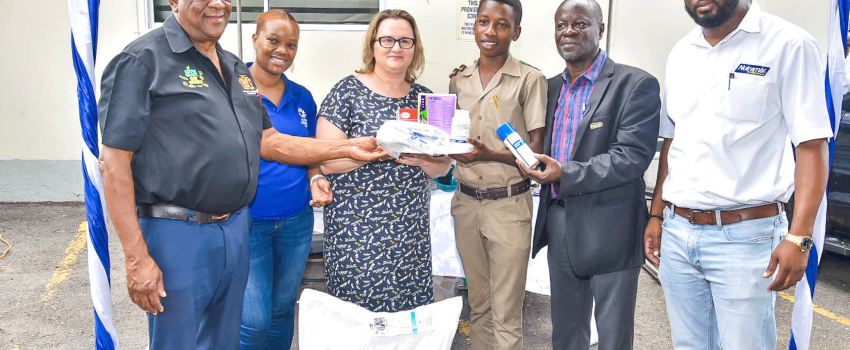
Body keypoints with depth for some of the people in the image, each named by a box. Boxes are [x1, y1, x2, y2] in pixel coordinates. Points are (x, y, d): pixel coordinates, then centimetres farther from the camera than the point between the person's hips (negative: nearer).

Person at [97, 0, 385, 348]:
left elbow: (267, 141, 17)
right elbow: (114, 162, -13)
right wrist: (137, 257, -18)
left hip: (236, 228, 7)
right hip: (178, 232, -7)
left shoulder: (236, 69, 14)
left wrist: (349, 148, 10)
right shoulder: (142, 59, -10)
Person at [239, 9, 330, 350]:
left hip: (296, 222, 5)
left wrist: (316, 179, -4)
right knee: (254, 322, -4)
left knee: (282, 310, 17)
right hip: (245, 222, -5)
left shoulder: (302, 97, 7)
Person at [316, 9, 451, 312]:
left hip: (411, 229, 4)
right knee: (358, 311, 0)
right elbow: (326, 161, -12)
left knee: (411, 309, 5)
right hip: (357, 228, -4)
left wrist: (421, 158, -10)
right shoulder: (348, 92, -3)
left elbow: (442, 167, 11)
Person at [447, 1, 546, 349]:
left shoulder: (530, 79, -6)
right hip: (466, 202, 5)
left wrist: (490, 154, -22)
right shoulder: (459, 81, 9)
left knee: (505, 315, 1)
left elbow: (537, 148, -7)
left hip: (508, 205, -4)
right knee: (478, 304, 16)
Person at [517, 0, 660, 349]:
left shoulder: (636, 85, -10)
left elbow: (633, 156, -18)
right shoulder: (551, 87, 11)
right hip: (559, 225, 6)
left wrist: (565, 174, -24)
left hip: (610, 230, -6)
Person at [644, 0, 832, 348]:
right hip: (675, 233, 5)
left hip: (745, 238, -5)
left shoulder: (789, 45, -7)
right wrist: (656, 215, 12)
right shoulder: (680, 54, 11)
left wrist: (798, 238, -18)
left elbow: (812, 146, -10)